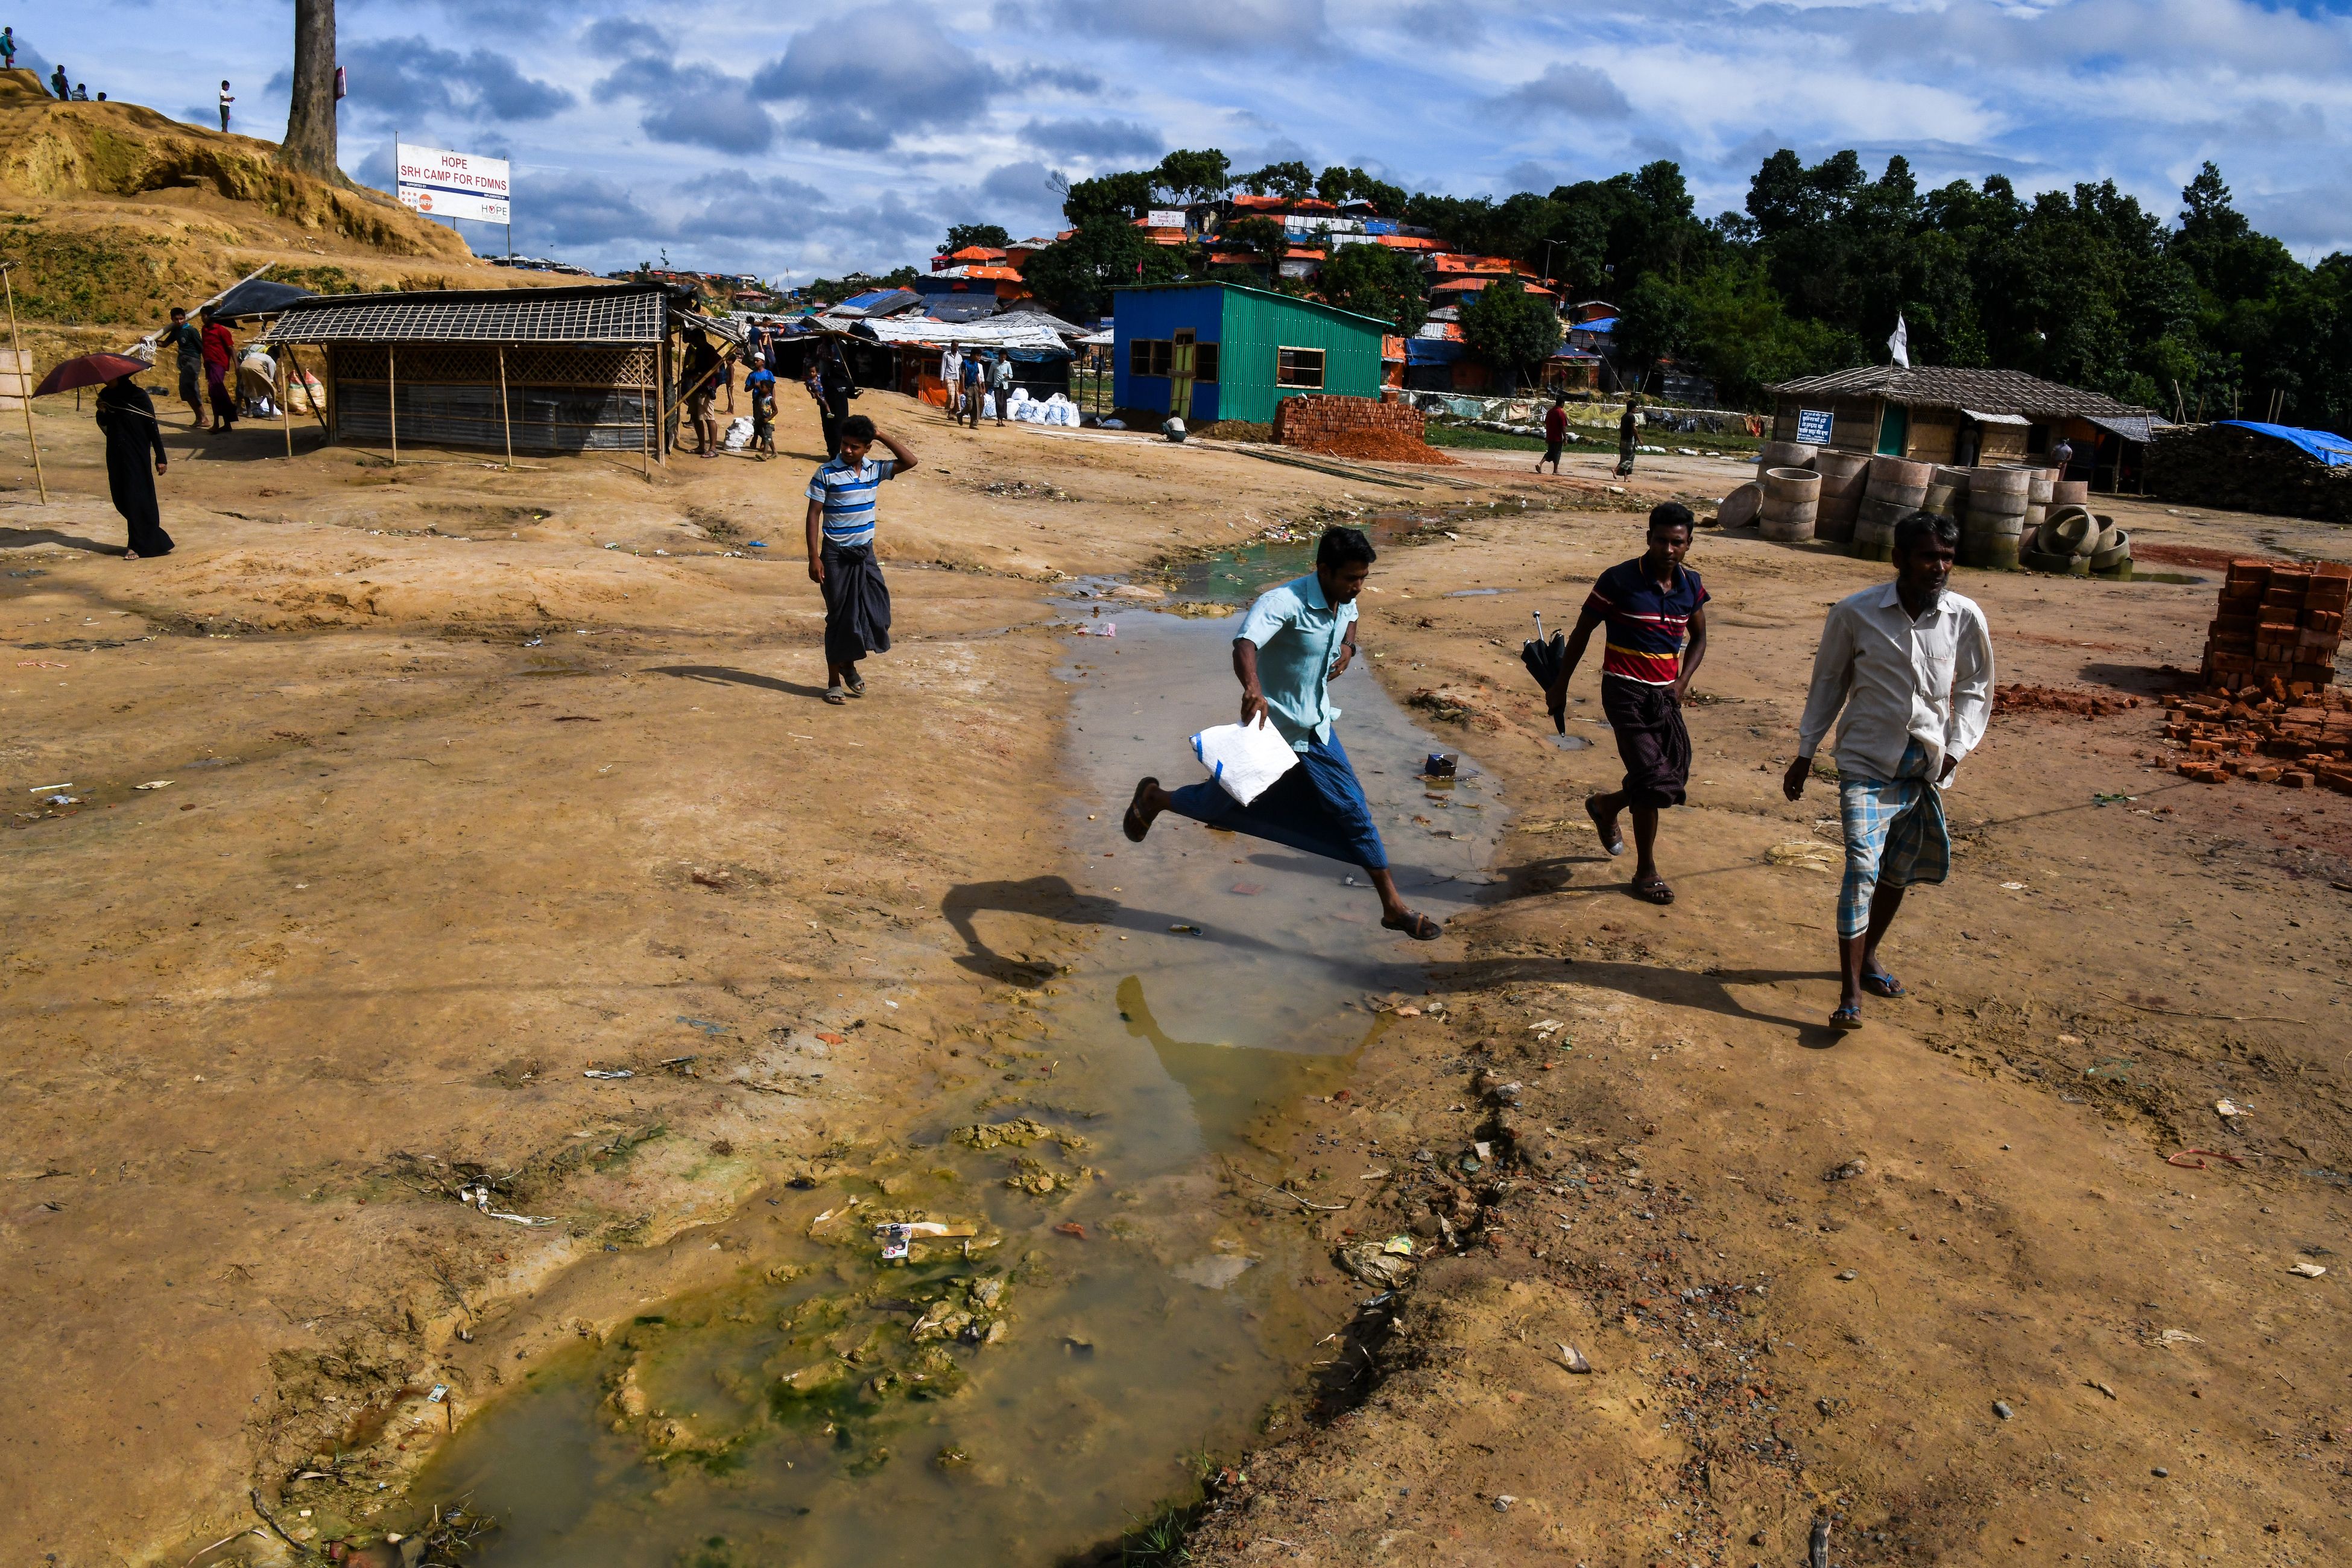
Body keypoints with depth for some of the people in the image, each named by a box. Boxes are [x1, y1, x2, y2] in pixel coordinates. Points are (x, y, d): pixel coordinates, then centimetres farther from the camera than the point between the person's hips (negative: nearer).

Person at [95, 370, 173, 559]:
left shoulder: (139, 396, -8)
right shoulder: (107, 396, 8)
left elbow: (152, 427, -8)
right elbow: (104, 425, 14)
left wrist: (160, 458, -11)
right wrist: (101, 412, -9)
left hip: (137, 456, -6)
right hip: (116, 455, 6)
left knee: (136, 498, -6)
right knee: (121, 498, 8)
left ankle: (139, 546, 0)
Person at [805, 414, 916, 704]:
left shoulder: (875, 470, 3)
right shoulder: (827, 473, -11)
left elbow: (910, 462, 2)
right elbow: (814, 515, -10)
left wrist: (881, 436, -5)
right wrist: (814, 557, -15)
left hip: (865, 553, 5)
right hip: (836, 555, -5)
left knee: (875, 611, 3)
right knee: (840, 616, 1)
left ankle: (849, 664, 26)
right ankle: (834, 680, 13)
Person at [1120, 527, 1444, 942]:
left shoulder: (1344, 601, -3)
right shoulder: (1284, 603, -29)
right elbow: (1245, 644, -48)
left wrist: (1347, 647, 2)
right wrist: (1252, 689, -68)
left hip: (1316, 729, 6)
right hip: (1272, 728, -6)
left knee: (1354, 812, 2)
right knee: (1222, 802, 14)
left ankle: (1393, 907, 10)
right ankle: (1154, 798, 45)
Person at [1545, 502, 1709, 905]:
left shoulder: (1691, 585, 4)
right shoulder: (1620, 580, -11)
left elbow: (1698, 637, 19)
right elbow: (1583, 631, -3)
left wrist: (1683, 681, 4)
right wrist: (1560, 685, 1)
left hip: (1666, 694, 6)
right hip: (1626, 690, -6)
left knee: (1675, 781, 8)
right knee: (1653, 779, -12)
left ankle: (1606, 805, 38)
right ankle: (1645, 872, 3)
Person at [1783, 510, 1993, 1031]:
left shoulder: (1965, 618, -4)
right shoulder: (1855, 613, -9)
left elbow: (1974, 690, 9)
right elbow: (1828, 682, 3)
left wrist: (1954, 752, -3)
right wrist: (1805, 754, 5)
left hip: (1925, 767, 3)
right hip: (1866, 763, -3)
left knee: (1899, 871, 16)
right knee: (1863, 867, -15)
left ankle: (1868, 956, 39)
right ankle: (1850, 992, -12)